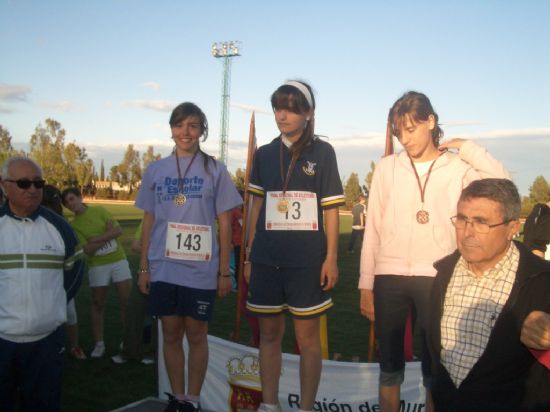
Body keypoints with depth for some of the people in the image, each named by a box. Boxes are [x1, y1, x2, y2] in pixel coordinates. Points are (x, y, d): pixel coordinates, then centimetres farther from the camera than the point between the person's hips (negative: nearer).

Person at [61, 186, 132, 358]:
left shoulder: (100, 210, 3)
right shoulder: (74, 225, 0)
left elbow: (119, 230, -7)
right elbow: (87, 250, -11)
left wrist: (96, 239, -13)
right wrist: (108, 236, -12)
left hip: (119, 260, 1)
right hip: (97, 266, -1)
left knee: (128, 300, -2)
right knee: (98, 304, 5)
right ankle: (99, 343, 16)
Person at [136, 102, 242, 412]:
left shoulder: (214, 170, 1)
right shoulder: (156, 170, 7)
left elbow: (225, 224, 1)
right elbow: (149, 221, 10)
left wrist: (224, 271, -2)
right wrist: (144, 267, 7)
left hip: (201, 270, -2)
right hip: (163, 269, 2)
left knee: (196, 335, 6)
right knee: (171, 334, 10)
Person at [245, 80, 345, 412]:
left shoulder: (322, 152, 0)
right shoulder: (265, 154, 9)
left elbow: (331, 209, -1)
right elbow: (257, 205, 12)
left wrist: (331, 258, -7)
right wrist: (249, 254, 10)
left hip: (307, 259, -3)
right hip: (267, 258, 4)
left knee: (307, 336, 3)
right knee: (269, 333, 10)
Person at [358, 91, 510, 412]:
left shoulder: (457, 167, 2)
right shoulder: (387, 167, 6)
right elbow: (373, 229, 6)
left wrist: (466, 148, -6)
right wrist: (366, 285, 4)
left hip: (436, 278, -1)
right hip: (389, 277, 2)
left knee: (435, 366, 7)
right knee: (390, 365, 12)